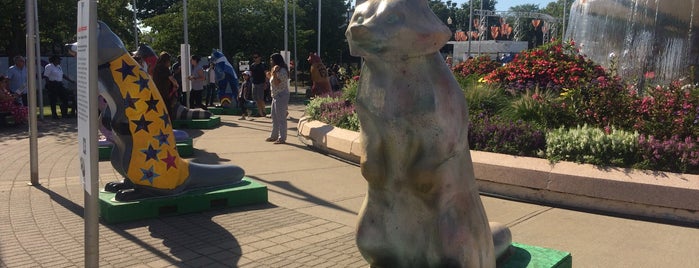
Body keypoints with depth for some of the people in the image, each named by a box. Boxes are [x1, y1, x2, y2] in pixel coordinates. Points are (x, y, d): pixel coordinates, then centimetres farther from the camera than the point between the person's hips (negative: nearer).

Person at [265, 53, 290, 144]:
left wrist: (274, 73, -26)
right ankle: (274, 136, 26)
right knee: (274, 118, 16)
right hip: (275, 96, 11)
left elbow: (276, 83, -23)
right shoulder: (277, 70, 19)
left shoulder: (282, 71, -15)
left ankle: (282, 138, -4)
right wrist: (270, 76, 14)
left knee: (281, 118, -8)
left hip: (281, 96, -11)